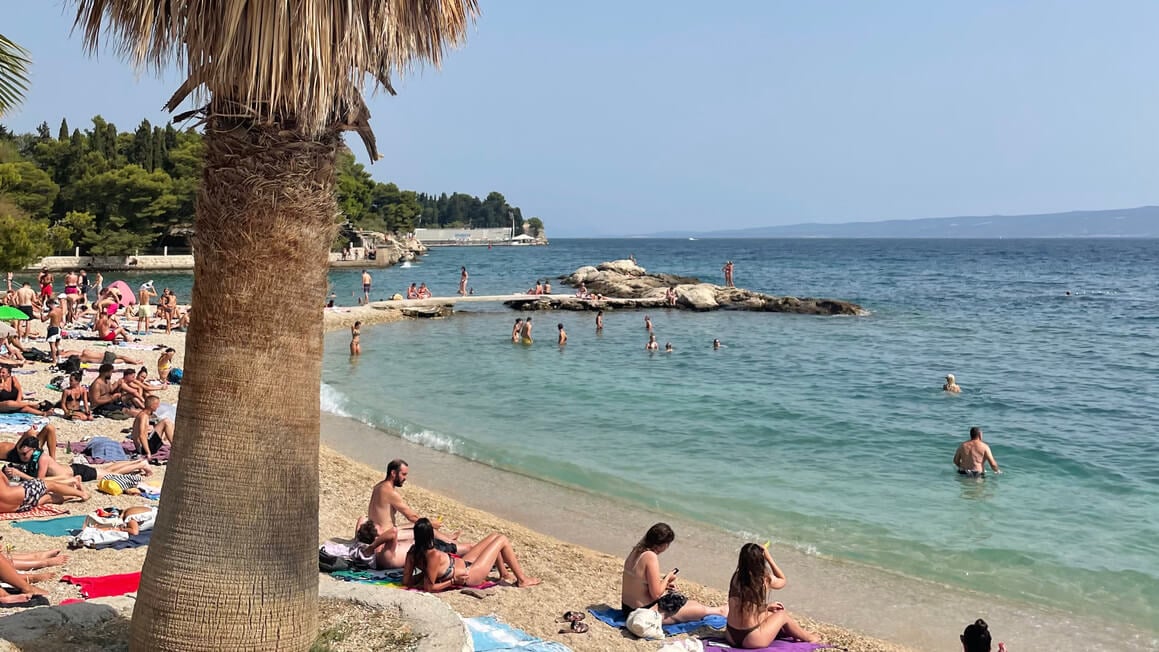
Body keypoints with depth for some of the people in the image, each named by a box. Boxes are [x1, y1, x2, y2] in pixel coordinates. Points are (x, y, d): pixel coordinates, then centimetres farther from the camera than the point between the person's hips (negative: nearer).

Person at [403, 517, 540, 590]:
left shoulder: (413, 551, -15)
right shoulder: (434, 555, -37)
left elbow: (406, 581, -10)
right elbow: (429, 587, -34)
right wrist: (453, 581, -25)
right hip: (470, 575, -9)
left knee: (494, 536, 19)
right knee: (502, 539, 3)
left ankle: (504, 574, 37)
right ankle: (522, 579, 18)